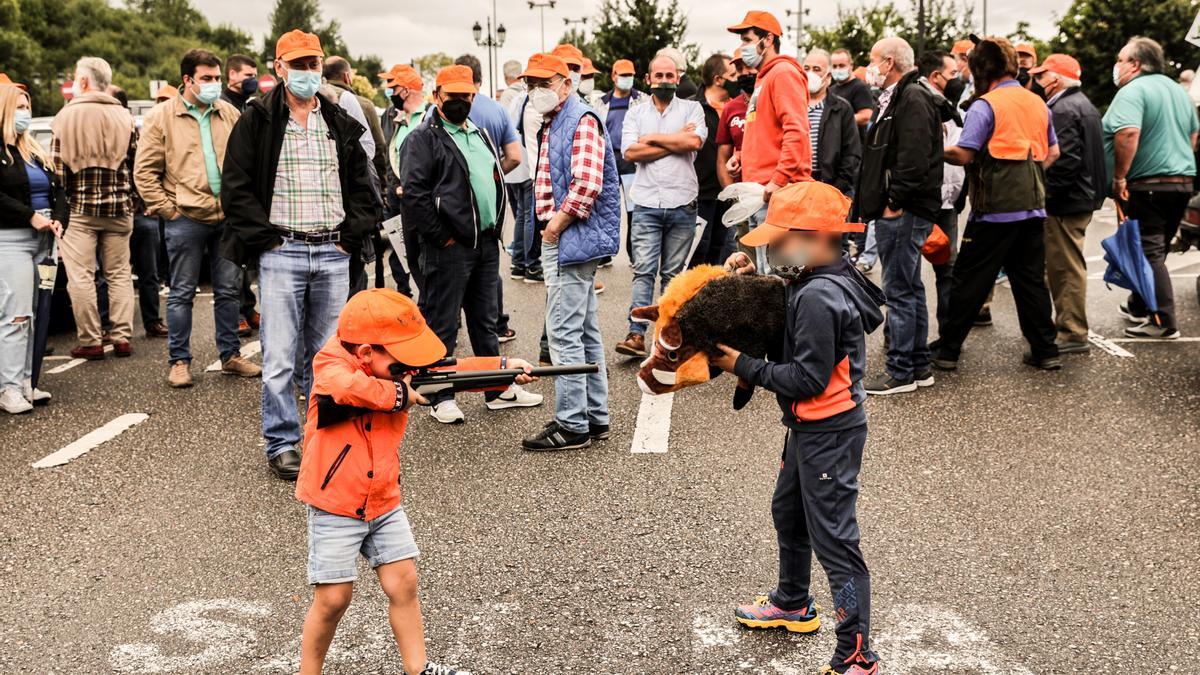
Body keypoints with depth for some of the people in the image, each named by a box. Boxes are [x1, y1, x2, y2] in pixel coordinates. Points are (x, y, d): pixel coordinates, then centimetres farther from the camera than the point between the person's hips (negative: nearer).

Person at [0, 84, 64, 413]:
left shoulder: (36, 151, 19)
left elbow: (58, 191, 16)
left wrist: (59, 220, -2)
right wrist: (31, 216, -18)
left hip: (43, 239, 7)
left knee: (35, 314, 6)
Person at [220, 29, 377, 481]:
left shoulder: (341, 125, 12)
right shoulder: (256, 122, 1)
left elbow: (362, 186, 16)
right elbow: (235, 189, -2)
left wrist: (351, 236, 3)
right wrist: (266, 237, -8)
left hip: (333, 255, 4)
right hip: (281, 253, -3)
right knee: (280, 358, -3)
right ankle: (282, 444, 6)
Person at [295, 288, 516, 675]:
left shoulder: (394, 369, 2)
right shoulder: (330, 363, -16)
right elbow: (345, 386, -39)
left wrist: (504, 366, -10)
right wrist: (399, 393, -27)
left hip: (385, 502, 6)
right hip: (334, 503, -6)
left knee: (403, 583, 6)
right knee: (333, 597, -2)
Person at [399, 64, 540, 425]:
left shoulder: (481, 135, 18)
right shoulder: (423, 138, -8)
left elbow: (496, 181, 25)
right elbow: (413, 194, -17)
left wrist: (494, 229, 14)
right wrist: (441, 235, -16)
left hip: (486, 243, 8)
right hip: (448, 246, -8)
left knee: (485, 320, 16)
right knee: (442, 325, 0)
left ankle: (499, 389, 25)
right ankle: (441, 398, 8)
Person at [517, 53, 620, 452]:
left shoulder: (581, 121, -12)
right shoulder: (550, 125, 19)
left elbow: (586, 184, -23)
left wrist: (555, 226, -16)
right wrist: (547, 227, 13)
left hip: (572, 239, -11)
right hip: (561, 240, 11)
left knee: (563, 333, -9)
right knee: (585, 332, 14)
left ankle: (571, 425, -3)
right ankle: (595, 417, 22)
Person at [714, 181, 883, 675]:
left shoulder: (818, 299, -26)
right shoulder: (817, 283, 5)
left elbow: (809, 378, -26)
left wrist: (745, 367, -18)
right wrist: (746, 281, 0)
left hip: (829, 433, -11)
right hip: (810, 427, 11)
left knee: (833, 540, -6)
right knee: (789, 512, 28)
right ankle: (792, 605, 50)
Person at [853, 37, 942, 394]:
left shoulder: (912, 99, -14)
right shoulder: (895, 98, 20)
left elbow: (914, 157, -24)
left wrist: (895, 202, -21)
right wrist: (868, 198, 17)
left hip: (903, 213, -11)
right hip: (893, 211, 11)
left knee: (900, 291, -6)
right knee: (909, 289, 15)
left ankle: (900, 372, -1)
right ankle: (919, 365, 23)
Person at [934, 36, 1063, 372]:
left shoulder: (985, 105, -10)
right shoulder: (1038, 103, 13)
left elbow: (963, 154, -15)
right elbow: (1053, 152, 19)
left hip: (996, 209, -6)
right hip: (1033, 206, 6)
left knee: (969, 280, 0)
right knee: (1031, 279, 12)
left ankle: (947, 349, 4)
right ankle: (1045, 350, 14)